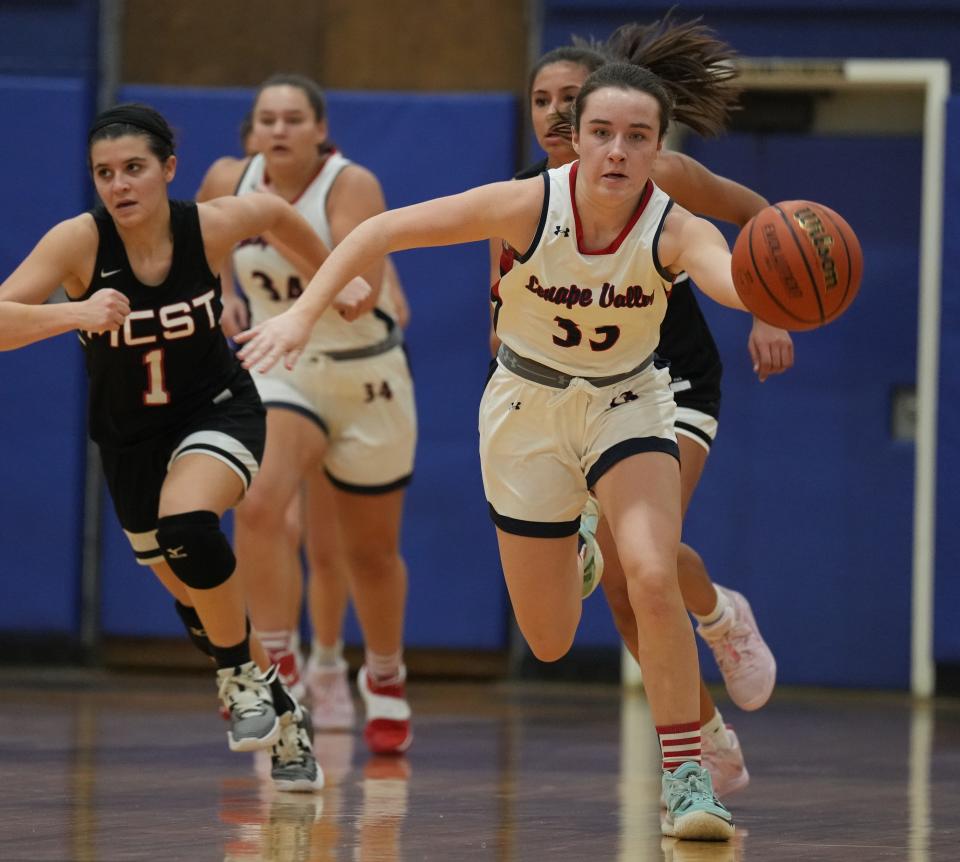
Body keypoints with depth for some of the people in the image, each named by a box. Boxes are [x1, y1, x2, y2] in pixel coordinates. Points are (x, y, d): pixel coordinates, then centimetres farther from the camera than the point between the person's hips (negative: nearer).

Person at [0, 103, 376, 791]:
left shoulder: (212, 227, -19)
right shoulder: (79, 242, -23)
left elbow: (278, 214, 5)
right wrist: (75, 315, -50)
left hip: (218, 409, -2)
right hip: (130, 437, 2)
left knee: (187, 527, -34)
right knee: (194, 594, 15)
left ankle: (242, 679, -12)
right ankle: (282, 719, 40)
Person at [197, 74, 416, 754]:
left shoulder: (352, 187, -19)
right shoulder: (229, 181, -6)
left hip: (366, 380, -2)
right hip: (279, 371, 2)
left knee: (371, 552, 12)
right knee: (260, 506, -27)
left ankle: (386, 681, 37)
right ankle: (276, 668, -16)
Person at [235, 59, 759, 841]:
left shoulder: (675, 231, -27)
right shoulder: (530, 205, -26)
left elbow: (731, 276, -51)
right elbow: (384, 230, -20)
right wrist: (304, 313, -28)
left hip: (627, 404, -1)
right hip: (528, 408, 1)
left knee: (653, 578, -27)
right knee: (549, 644, 8)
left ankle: (686, 774, -13)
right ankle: (569, 559, 47)